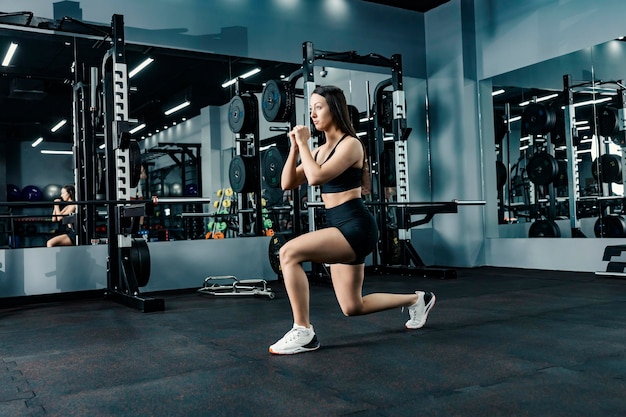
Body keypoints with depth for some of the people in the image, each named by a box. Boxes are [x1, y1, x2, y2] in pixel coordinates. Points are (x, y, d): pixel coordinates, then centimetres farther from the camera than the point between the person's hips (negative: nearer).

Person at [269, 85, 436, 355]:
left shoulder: (350, 144, -10)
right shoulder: (321, 150, 14)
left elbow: (316, 177, -24)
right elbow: (287, 183, 9)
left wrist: (303, 144, -13)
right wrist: (295, 147, 0)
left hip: (356, 227, -9)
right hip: (341, 229, 10)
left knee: (289, 253, -25)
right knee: (352, 307, 15)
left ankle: (303, 332, -14)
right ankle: (417, 300, 35)